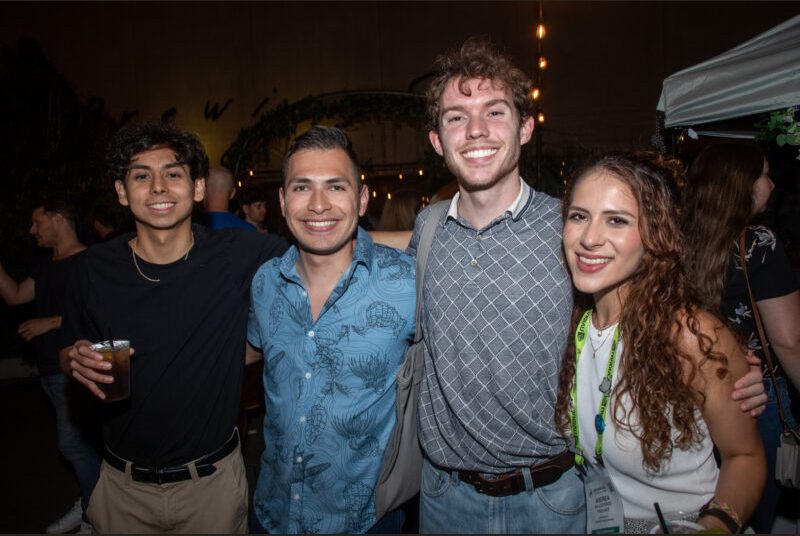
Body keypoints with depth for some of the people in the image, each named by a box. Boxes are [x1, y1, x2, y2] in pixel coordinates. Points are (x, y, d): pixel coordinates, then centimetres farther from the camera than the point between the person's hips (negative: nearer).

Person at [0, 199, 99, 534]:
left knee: (72, 443, -3)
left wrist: (51, 322, -19)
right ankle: (88, 504, 29)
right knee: (80, 441, 16)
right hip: (51, 369, 9)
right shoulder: (47, 265, 14)